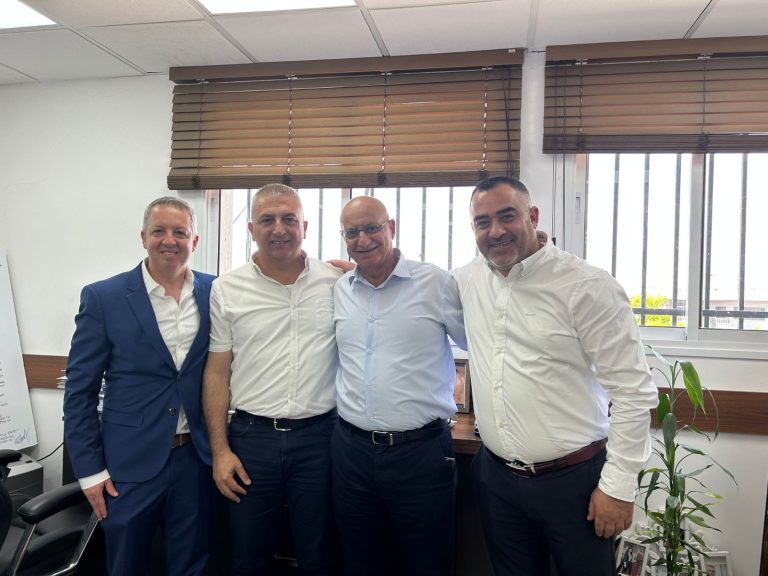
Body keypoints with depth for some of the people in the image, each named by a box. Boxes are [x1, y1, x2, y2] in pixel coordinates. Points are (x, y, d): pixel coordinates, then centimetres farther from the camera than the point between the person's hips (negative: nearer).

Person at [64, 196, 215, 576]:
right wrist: (90, 470, -4)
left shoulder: (215, 293, -2)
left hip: (196, 460, 2)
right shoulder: (102, 298, -6)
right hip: (130, 463, -1)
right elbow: (79, 391, -4)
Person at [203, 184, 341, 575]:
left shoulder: (336, 283, -2)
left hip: (319, 437, 0)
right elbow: (217, 372, 1)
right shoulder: (226, 289, -1)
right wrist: (220, 450, -1)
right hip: (251, 438, 1)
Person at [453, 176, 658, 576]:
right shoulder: (469, 279, 1)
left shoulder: (588, 287, -14)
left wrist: (618, 485, -11)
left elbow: (633, 390, -12)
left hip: (573, 479, -4)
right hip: (496, 477, 5)